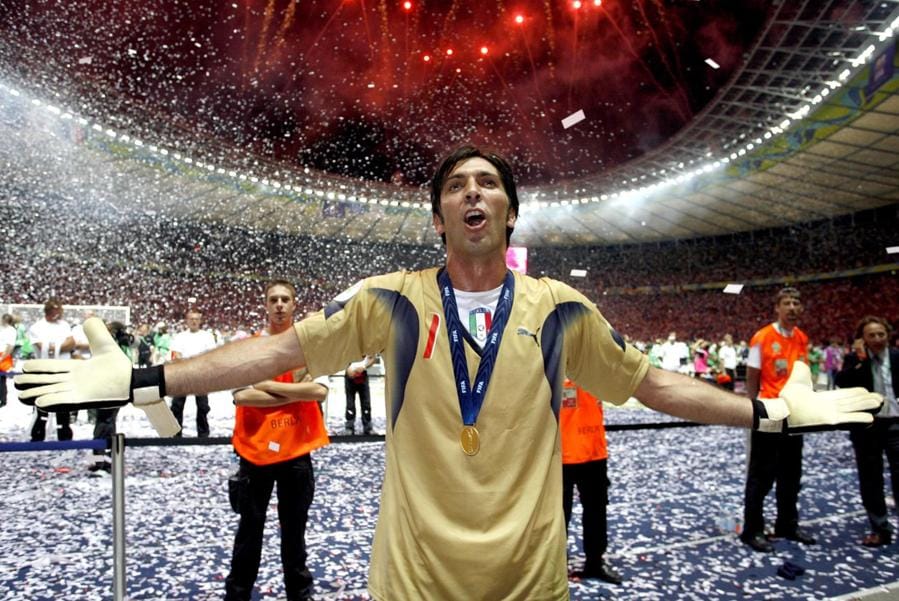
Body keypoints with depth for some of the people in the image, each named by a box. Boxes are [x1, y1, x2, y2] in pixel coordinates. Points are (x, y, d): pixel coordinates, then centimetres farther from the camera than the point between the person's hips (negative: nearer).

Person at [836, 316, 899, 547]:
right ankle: (880, 528, 19)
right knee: (870, 478, 7)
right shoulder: (854, 359, -3)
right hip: (866, 424, 0)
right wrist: (859, 360, -24)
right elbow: (841, 383, -21)